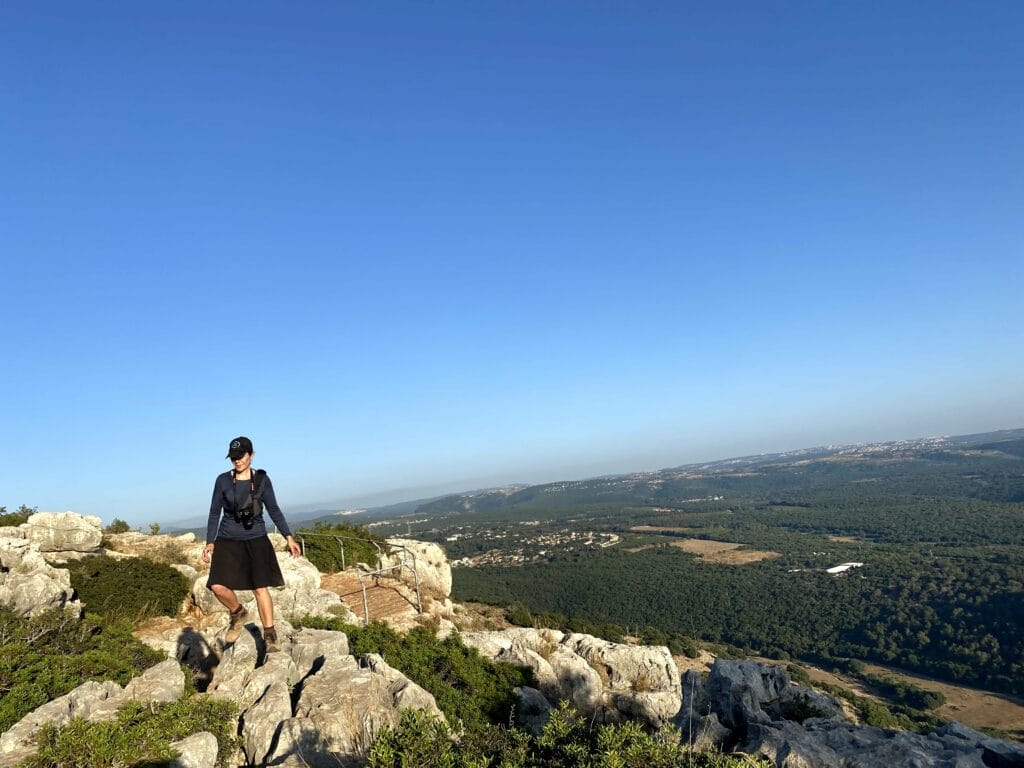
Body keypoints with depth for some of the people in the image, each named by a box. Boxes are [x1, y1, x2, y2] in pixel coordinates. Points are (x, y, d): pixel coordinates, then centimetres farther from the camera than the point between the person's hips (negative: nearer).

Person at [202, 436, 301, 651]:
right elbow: (215, 513, 4)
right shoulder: (223, 480, -2)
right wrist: (210, 542, -3)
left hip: (256, 540, -1)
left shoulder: (261, 479, -3)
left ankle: (270, 636, 9)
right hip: (228, 541, 1)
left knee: (260, 587, -3)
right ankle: (238, 613, 17)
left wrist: (289, 537, -3)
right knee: (218, 586, -13)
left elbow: (274, 510, 1)